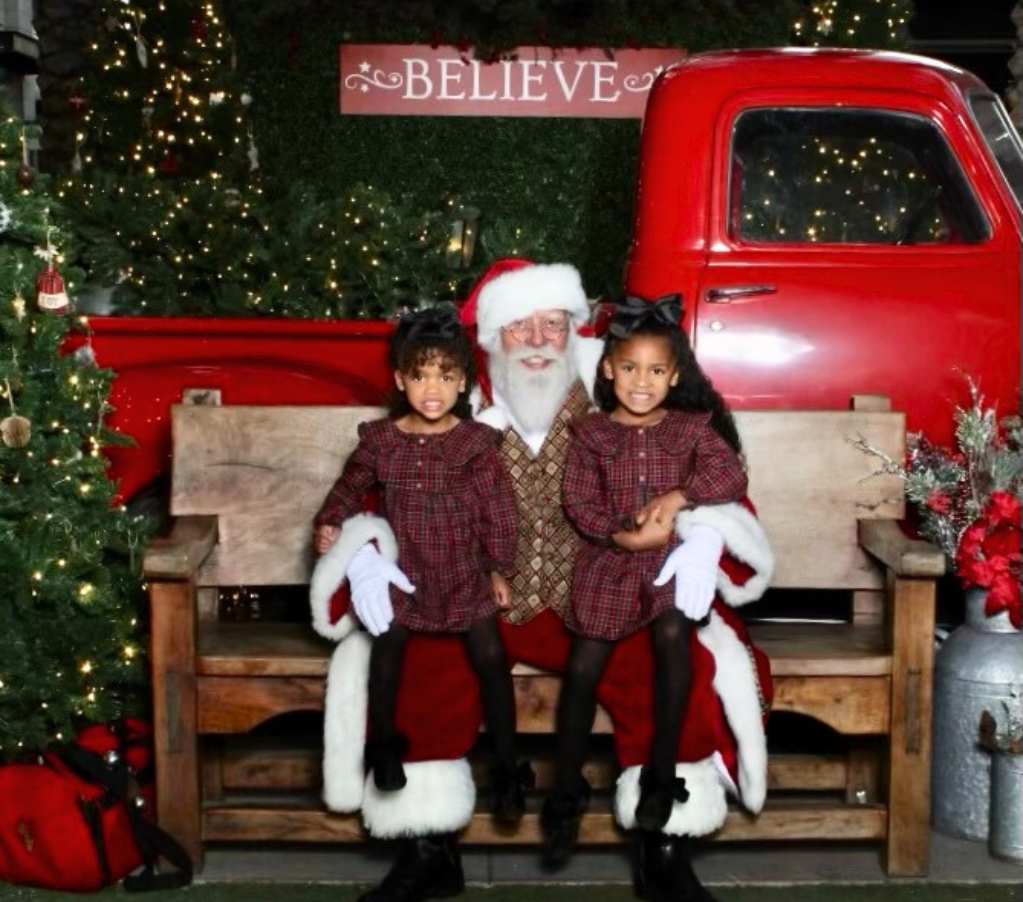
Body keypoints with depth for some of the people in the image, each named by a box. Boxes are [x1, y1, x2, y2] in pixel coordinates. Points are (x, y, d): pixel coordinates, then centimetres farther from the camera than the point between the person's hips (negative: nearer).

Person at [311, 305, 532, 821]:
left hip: (466, 573, -1)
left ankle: (507, 767, 5)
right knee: (385, 653, -4)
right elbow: (351, 487, 14)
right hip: (403, 572, 1)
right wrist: (329, 524, -3)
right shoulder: (380, 440, -2)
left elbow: (497, 510, -3)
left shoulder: (477, 441, -7)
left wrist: (498, 569, -2)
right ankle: (383, 742, 21)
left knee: (491, 658, -7)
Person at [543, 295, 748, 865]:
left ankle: (662, 772, -12)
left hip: (674, 559, -1)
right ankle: (568, 791, 11)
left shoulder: (693, 427, 4)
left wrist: (677, 497, -22)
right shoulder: (591, 433, 3)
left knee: (673, 632, -28)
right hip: (608, 563, 1)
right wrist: (626, 537, -19)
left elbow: (732, 477, -8)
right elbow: (579, 503, -5)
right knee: (583, 668, -6)